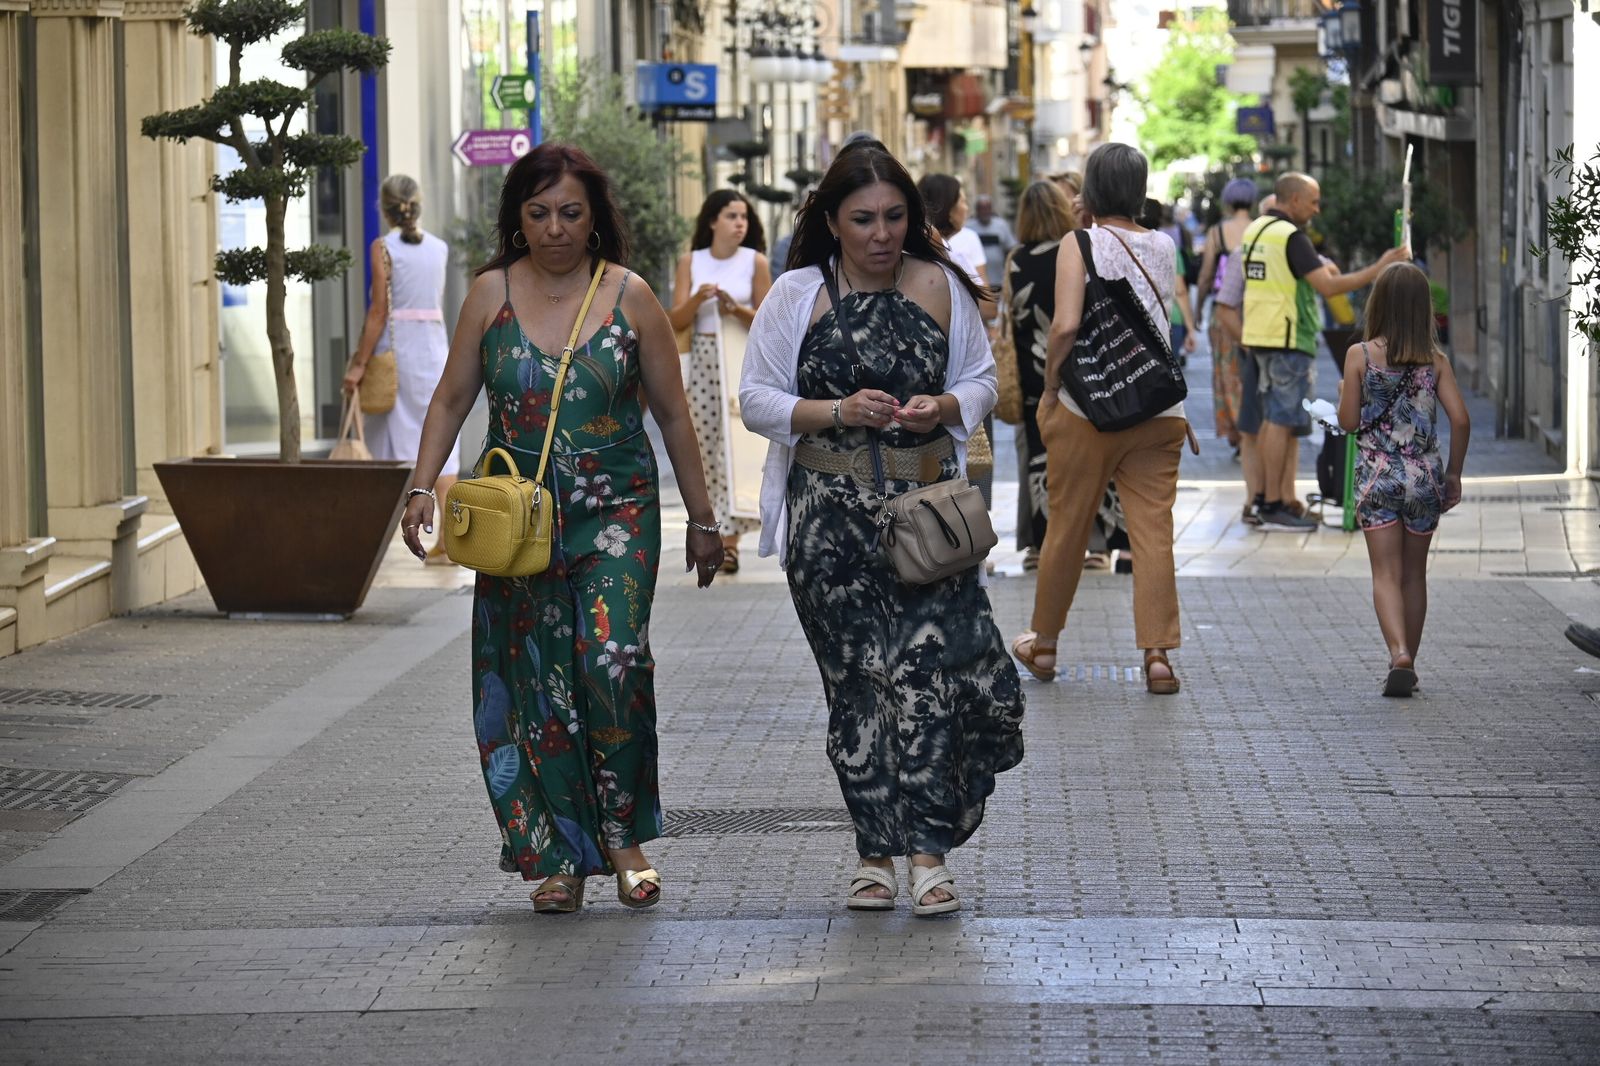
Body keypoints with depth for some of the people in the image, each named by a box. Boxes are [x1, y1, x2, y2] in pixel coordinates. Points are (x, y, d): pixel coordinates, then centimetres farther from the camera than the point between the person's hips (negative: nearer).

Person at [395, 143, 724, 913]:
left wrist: (702, 518, 10)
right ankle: (562, 858, 10)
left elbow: (672, 413, 7)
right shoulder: (491, 295, 4)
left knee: (613, 660, -20)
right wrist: (422, 487, -3)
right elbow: (451, 399, 10)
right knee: (539, 684, 1)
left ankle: (623, 835, -4)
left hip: (616, 511, -2)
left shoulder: (629, 297, 0)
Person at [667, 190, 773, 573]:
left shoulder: (755, 262, 1)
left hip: (743, 362, -3)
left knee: (735, 446, -10)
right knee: (706, 448, 2)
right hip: (703, 362, 3)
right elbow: (676, 321, 1)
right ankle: (714, 532, 12)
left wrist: (737, 309, -16)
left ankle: (729, 542, -13)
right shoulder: (690, 262, 6)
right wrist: (697, 300, -18)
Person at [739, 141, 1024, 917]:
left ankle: (928, 849, -6)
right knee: (856, 678, 3)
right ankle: (875, 852, 11)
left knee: (929, 667, -12)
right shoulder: (797, 296, 1)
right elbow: (756, 400, 1)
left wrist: (946, 407, -10)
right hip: (830, 513, 0)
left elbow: (981, 380, 13)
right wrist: (838, 411, -14)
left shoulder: (942, 288, 5)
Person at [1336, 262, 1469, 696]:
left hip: (1377, 477, -2)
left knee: (1386, 574, -3)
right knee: (1414, 574, 15)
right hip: (1425, 477, 2)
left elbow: (1348, 421, -5)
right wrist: (1454, 472, 7)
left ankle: (1400, 655, -24)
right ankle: (1408, 664, 21)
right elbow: (1460, 419, -5)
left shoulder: (1360, 355, -6)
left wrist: (1344, 394, 16)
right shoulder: (1436, 360, 0)